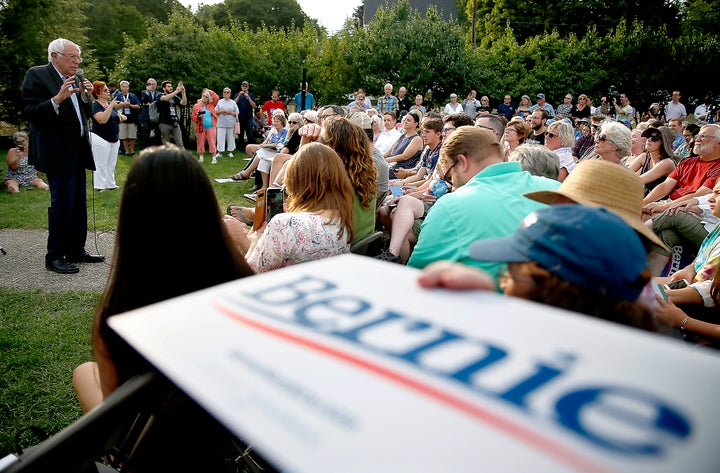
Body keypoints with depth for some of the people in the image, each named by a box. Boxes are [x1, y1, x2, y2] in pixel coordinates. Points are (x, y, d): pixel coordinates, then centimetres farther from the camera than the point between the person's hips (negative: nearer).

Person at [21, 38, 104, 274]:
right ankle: (54, 257, 6)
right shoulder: (37, 75, -7)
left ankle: (76, 251, 22)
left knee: (79, 204, 11)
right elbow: (29, 112, -15)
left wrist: (85, 96, 1)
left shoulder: (75, 79, 13)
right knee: (62, 203, -6)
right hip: (57, 153, -8)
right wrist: (57, 99, -26)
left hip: (77, 152, 8)